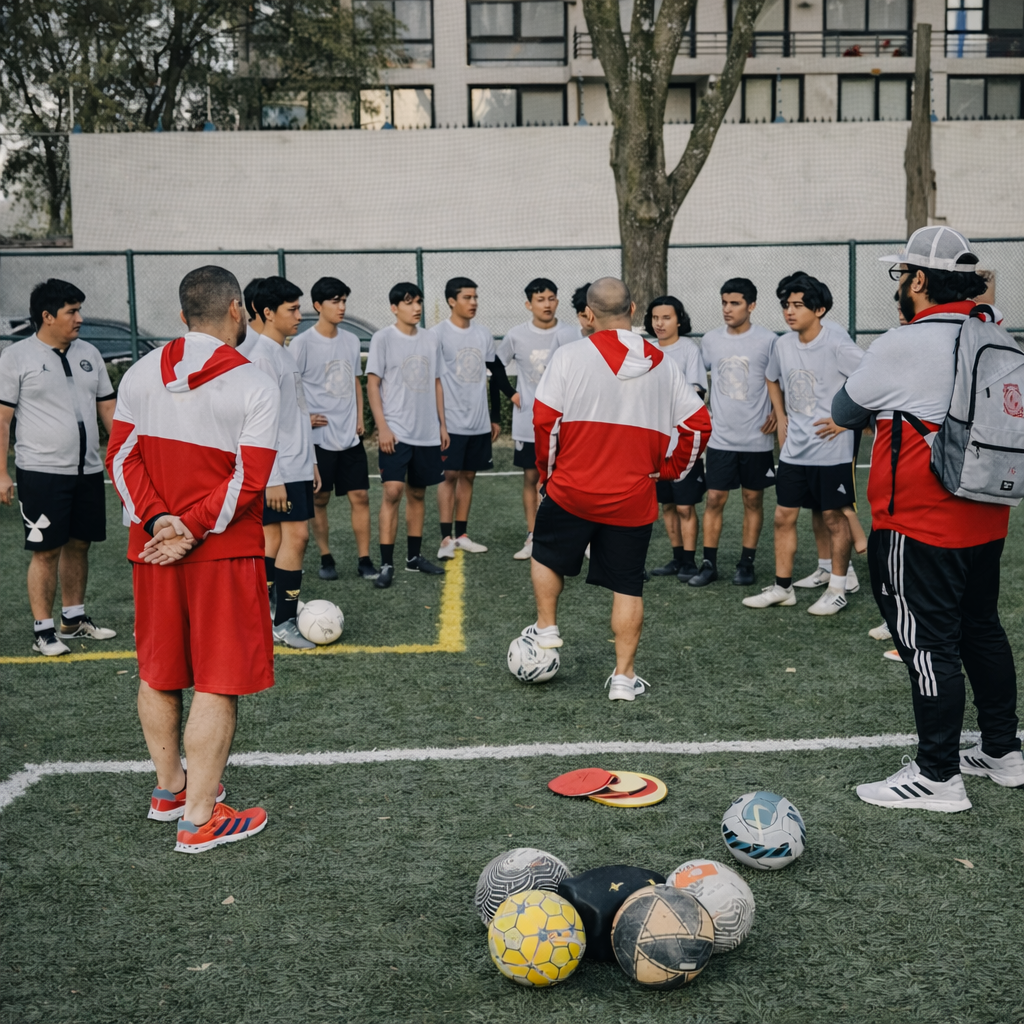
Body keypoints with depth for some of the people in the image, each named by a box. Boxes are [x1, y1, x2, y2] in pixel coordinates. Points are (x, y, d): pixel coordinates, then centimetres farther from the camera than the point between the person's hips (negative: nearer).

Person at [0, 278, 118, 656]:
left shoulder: (89, 354, 12)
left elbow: (108, 409, 17)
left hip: (88, 470, 5)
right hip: (41, 472, -5)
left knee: (78, 544, 13)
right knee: (46, 551, -3)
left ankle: (73, 618, 27)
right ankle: (43, 631, 6)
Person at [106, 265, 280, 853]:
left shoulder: (141, 374, 5)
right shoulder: (256, 386, -10)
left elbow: (122, 456, -1)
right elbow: (249, 479, -16)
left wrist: (157, 521, -8)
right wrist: (192, 531, -14)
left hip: (153, 547, 6)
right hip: (224, 554, -5)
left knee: (158, 673, 17)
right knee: (218, 684, 2)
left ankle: (169, 789, 33)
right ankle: (199, 819, 6)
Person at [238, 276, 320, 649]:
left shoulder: (285, 353, 16)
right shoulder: (260, 356, -14)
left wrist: (311, 461, 22)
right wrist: (272, 478, -21)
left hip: (297, 467, 9)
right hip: (278, 470, -9)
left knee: (274, 537, 10)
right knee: (295, 534, -10)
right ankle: (283, 624, -5)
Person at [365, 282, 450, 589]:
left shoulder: (430, 340, 11)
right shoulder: (383, 339, -4)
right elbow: (372, 384, -6)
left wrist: (442, 425, 13)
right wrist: (382, 426, -14)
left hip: (427, 433, 5)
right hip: (396, 431, -5)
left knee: (418, 493, 12)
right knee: (393, 491, -14)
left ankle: (414, 556, 23)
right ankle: (386, 564, -10)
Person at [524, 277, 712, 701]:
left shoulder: (570, 355, -7)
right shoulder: (663, 365, 3)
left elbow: (545, 419, -10)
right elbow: (699, 424, 3)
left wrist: (546, 471, 4)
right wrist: (668, 470, 12)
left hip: (571, 490, -2)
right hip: (633, 499, 2)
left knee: (547, 555, 25)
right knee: (627, 586, 9)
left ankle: (546, 630, 30)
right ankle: (624, 676, 12)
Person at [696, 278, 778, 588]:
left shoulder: (767, 340, -5)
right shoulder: (710, 340, 4)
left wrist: (777, 413, -8)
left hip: (757, 438, -2)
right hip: (720, 437, 2)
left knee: (753, 499, 7)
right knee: (714, 498, 1)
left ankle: (746, 563, 16)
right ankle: (709, 563, 8)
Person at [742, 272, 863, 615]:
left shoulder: (837, 345, -15)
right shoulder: (783, 345, 5)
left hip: (831, 448, -6)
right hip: (793, 448, 6)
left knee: (833, 517, 4)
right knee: (784, 516, 8)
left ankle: (837, 590, 16)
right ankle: (782, 587, 20)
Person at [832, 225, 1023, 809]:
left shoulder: (902, 347, -18)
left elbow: (845, 411, -4)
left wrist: (886, 405, 17)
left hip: (919, 527, -8)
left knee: (928, 641, 0)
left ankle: (939, 777, 8)